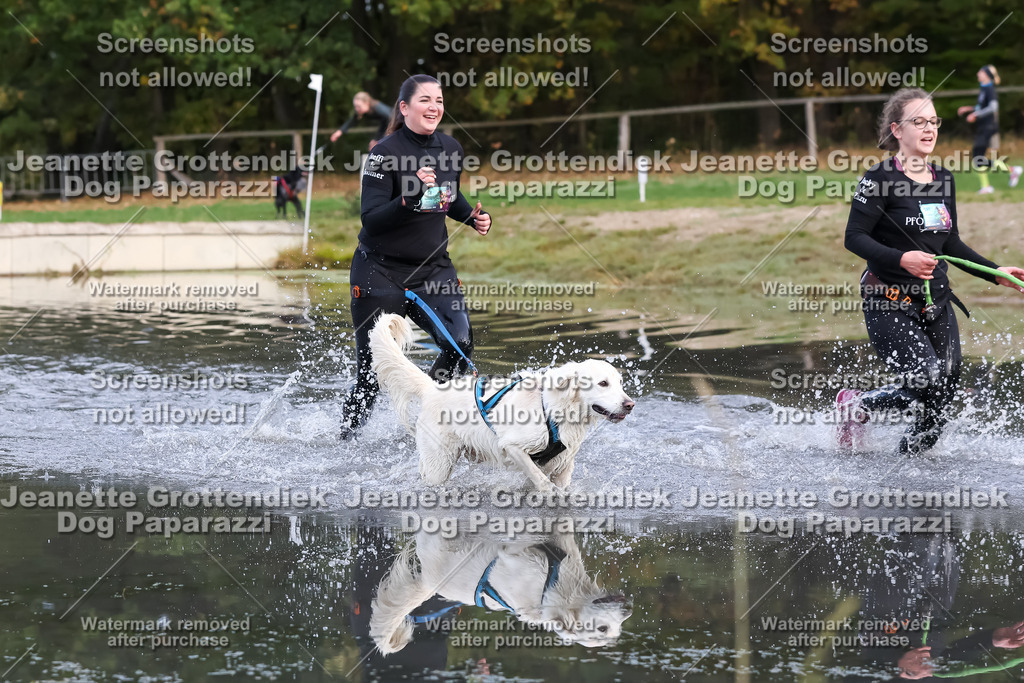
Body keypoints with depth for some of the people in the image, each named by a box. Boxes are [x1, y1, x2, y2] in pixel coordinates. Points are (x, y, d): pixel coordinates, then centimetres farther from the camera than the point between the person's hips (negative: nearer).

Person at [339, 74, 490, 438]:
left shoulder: (450, 149, 3)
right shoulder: (385, 153, -15)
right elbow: (371, 220, -21)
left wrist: (474, 215, 3)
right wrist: (412, 195, -34)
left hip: (433, 268, 5)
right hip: (382, 271, -5)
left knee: (460, 346, -17)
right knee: (373, 370, -2)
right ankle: (345, 438, 19)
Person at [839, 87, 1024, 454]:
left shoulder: (943, 179, 11)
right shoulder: (880, 178, -10)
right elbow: (854, 238, -14)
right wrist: (901, 259, -28)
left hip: (936, 302, 7)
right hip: (889, 303, -7)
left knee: (944, 397, 1)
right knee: (927, 386, -18)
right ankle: (856, 404, 8)